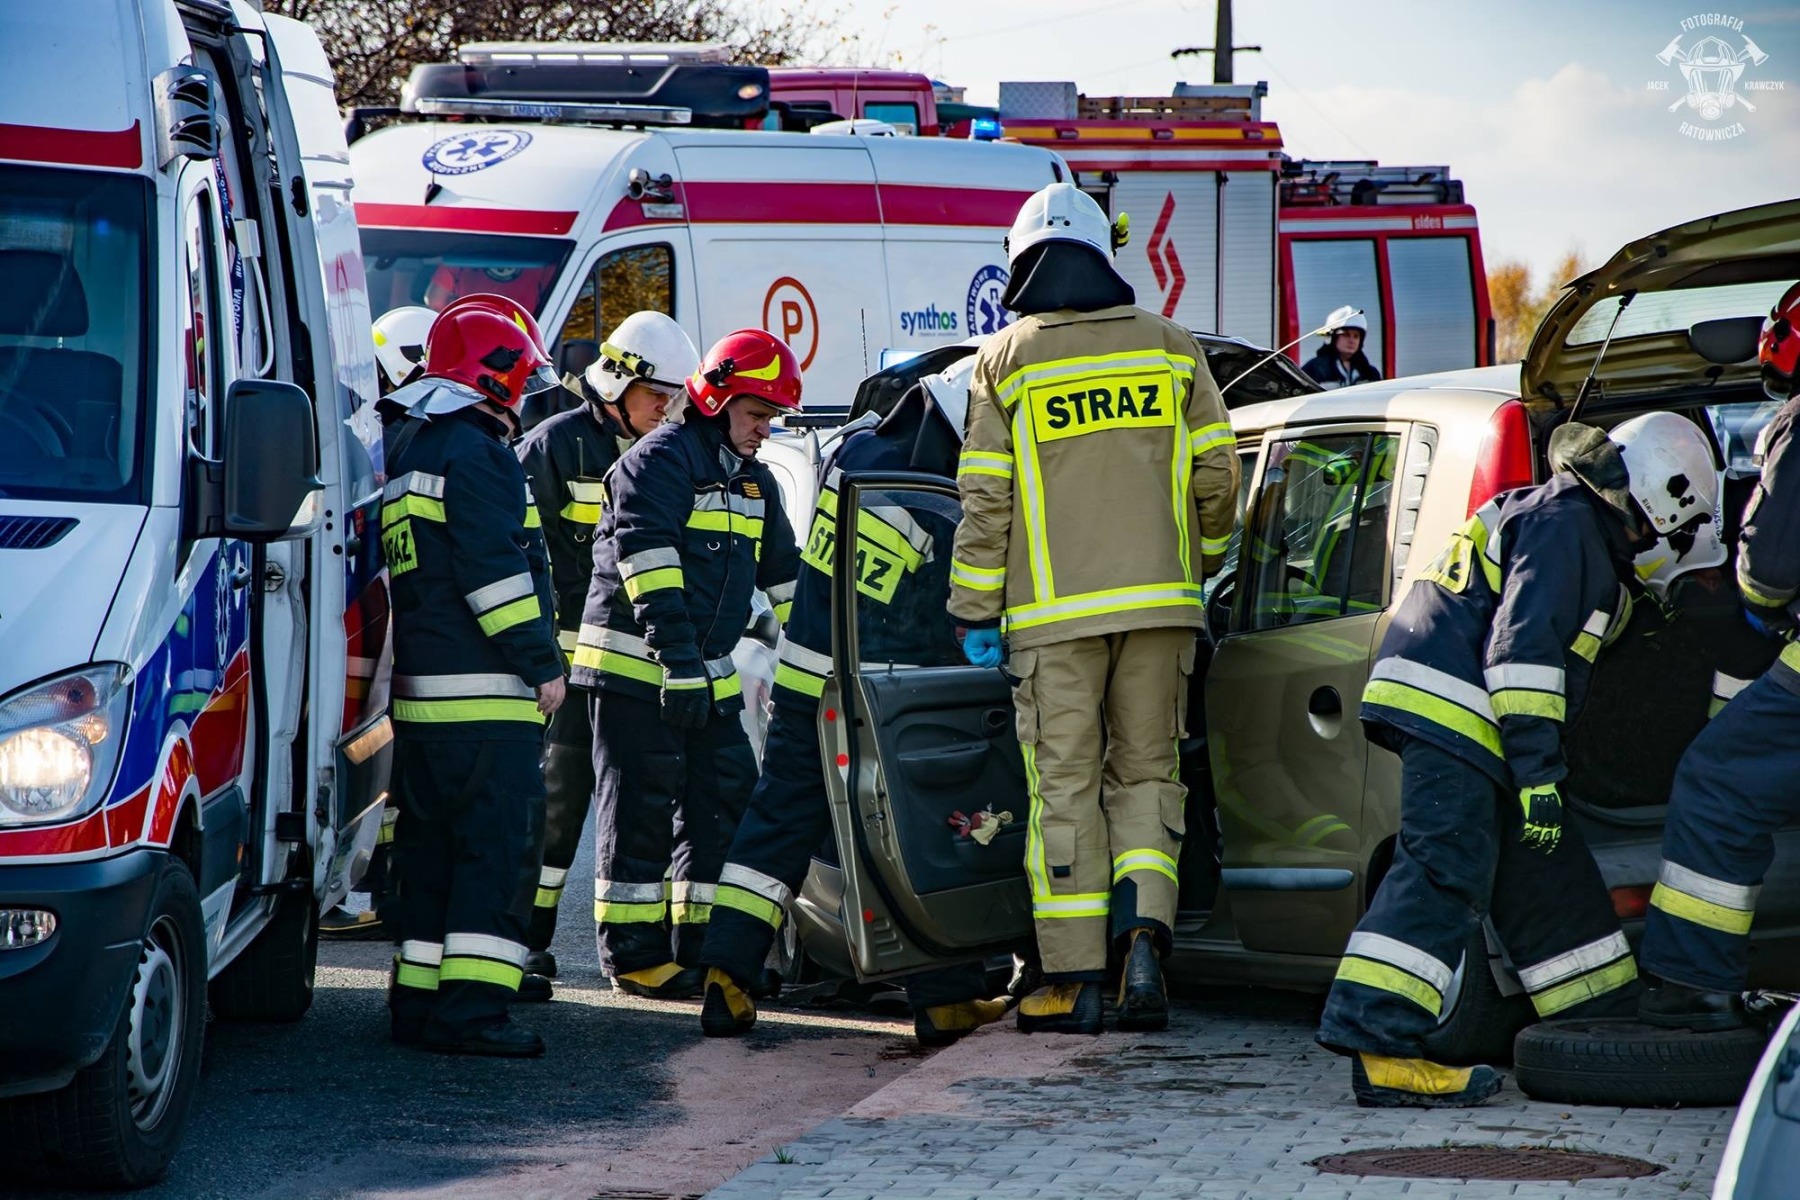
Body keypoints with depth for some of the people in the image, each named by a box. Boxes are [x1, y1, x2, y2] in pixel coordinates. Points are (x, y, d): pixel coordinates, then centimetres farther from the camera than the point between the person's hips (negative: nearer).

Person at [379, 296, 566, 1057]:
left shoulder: (408, 448, 20)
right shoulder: (476, 453, -12)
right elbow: (496, 571, -18)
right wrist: (542, 662, -14)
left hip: (420, 687, 10)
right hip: (484, 692, -10)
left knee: (433, 844, 14)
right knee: (500, 844, -9)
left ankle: (419, 996, 17)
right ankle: (471, 1008, -15)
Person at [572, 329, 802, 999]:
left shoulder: (753, 480, 17)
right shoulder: (659, 461, -11)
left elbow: (783, 572, 25)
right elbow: (647, 557, -22)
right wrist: (677, 658, -28)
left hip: (709, 673, 9)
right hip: (635, 667, -9)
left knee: (725, 802, 7)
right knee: (641, 813, -5)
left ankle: (700, 948, 14)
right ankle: (634, 956, 0)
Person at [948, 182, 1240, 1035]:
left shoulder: (1005, 362, -2)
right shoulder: (1170, 348, 6)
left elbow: (986, 501, -3)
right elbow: (1216, 475, 7)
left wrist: (976, 612, 3)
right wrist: (1197, 564, 23)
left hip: (1054, 611, -2)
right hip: (1158, 603, 2)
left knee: (1064, 786, 2)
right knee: (1146, 772, 12)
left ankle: (1073, 980, 2)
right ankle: (1144, 937, -8)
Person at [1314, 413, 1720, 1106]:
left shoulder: (1572, 522, 24)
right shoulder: (1565, 524, -10)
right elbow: (1522, 646, -19)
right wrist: (1539, 774, -21)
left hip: (1459, 724, 11)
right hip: (1450, 711, -11)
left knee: (1545, 879, 16)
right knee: (1444, 875, -19)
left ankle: (1607, 1023, 25)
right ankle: (1381, 1047, -27)